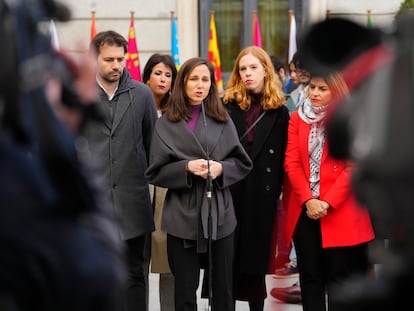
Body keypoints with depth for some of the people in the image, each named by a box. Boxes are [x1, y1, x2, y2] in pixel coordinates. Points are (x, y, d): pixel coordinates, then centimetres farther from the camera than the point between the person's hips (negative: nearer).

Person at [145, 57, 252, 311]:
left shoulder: (222, 120, 8)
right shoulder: (167, 123, 2)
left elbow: (243, 163, 7)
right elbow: (155, 172, -1)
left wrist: (221, 168, -12)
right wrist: (186, 168, -16)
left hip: (220, 215, 2)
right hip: (184, 217, -2)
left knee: (223, 290, 7)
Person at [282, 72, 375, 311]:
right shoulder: (298, 118, 9)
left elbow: (355, 167, -6)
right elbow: (292, 162, 2)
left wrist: (328, 202, -13)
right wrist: (307, 200, -11)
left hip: (339, 211, -3)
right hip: (304, 210, 3)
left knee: (338, 278, 1)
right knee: (310, 275, 8)